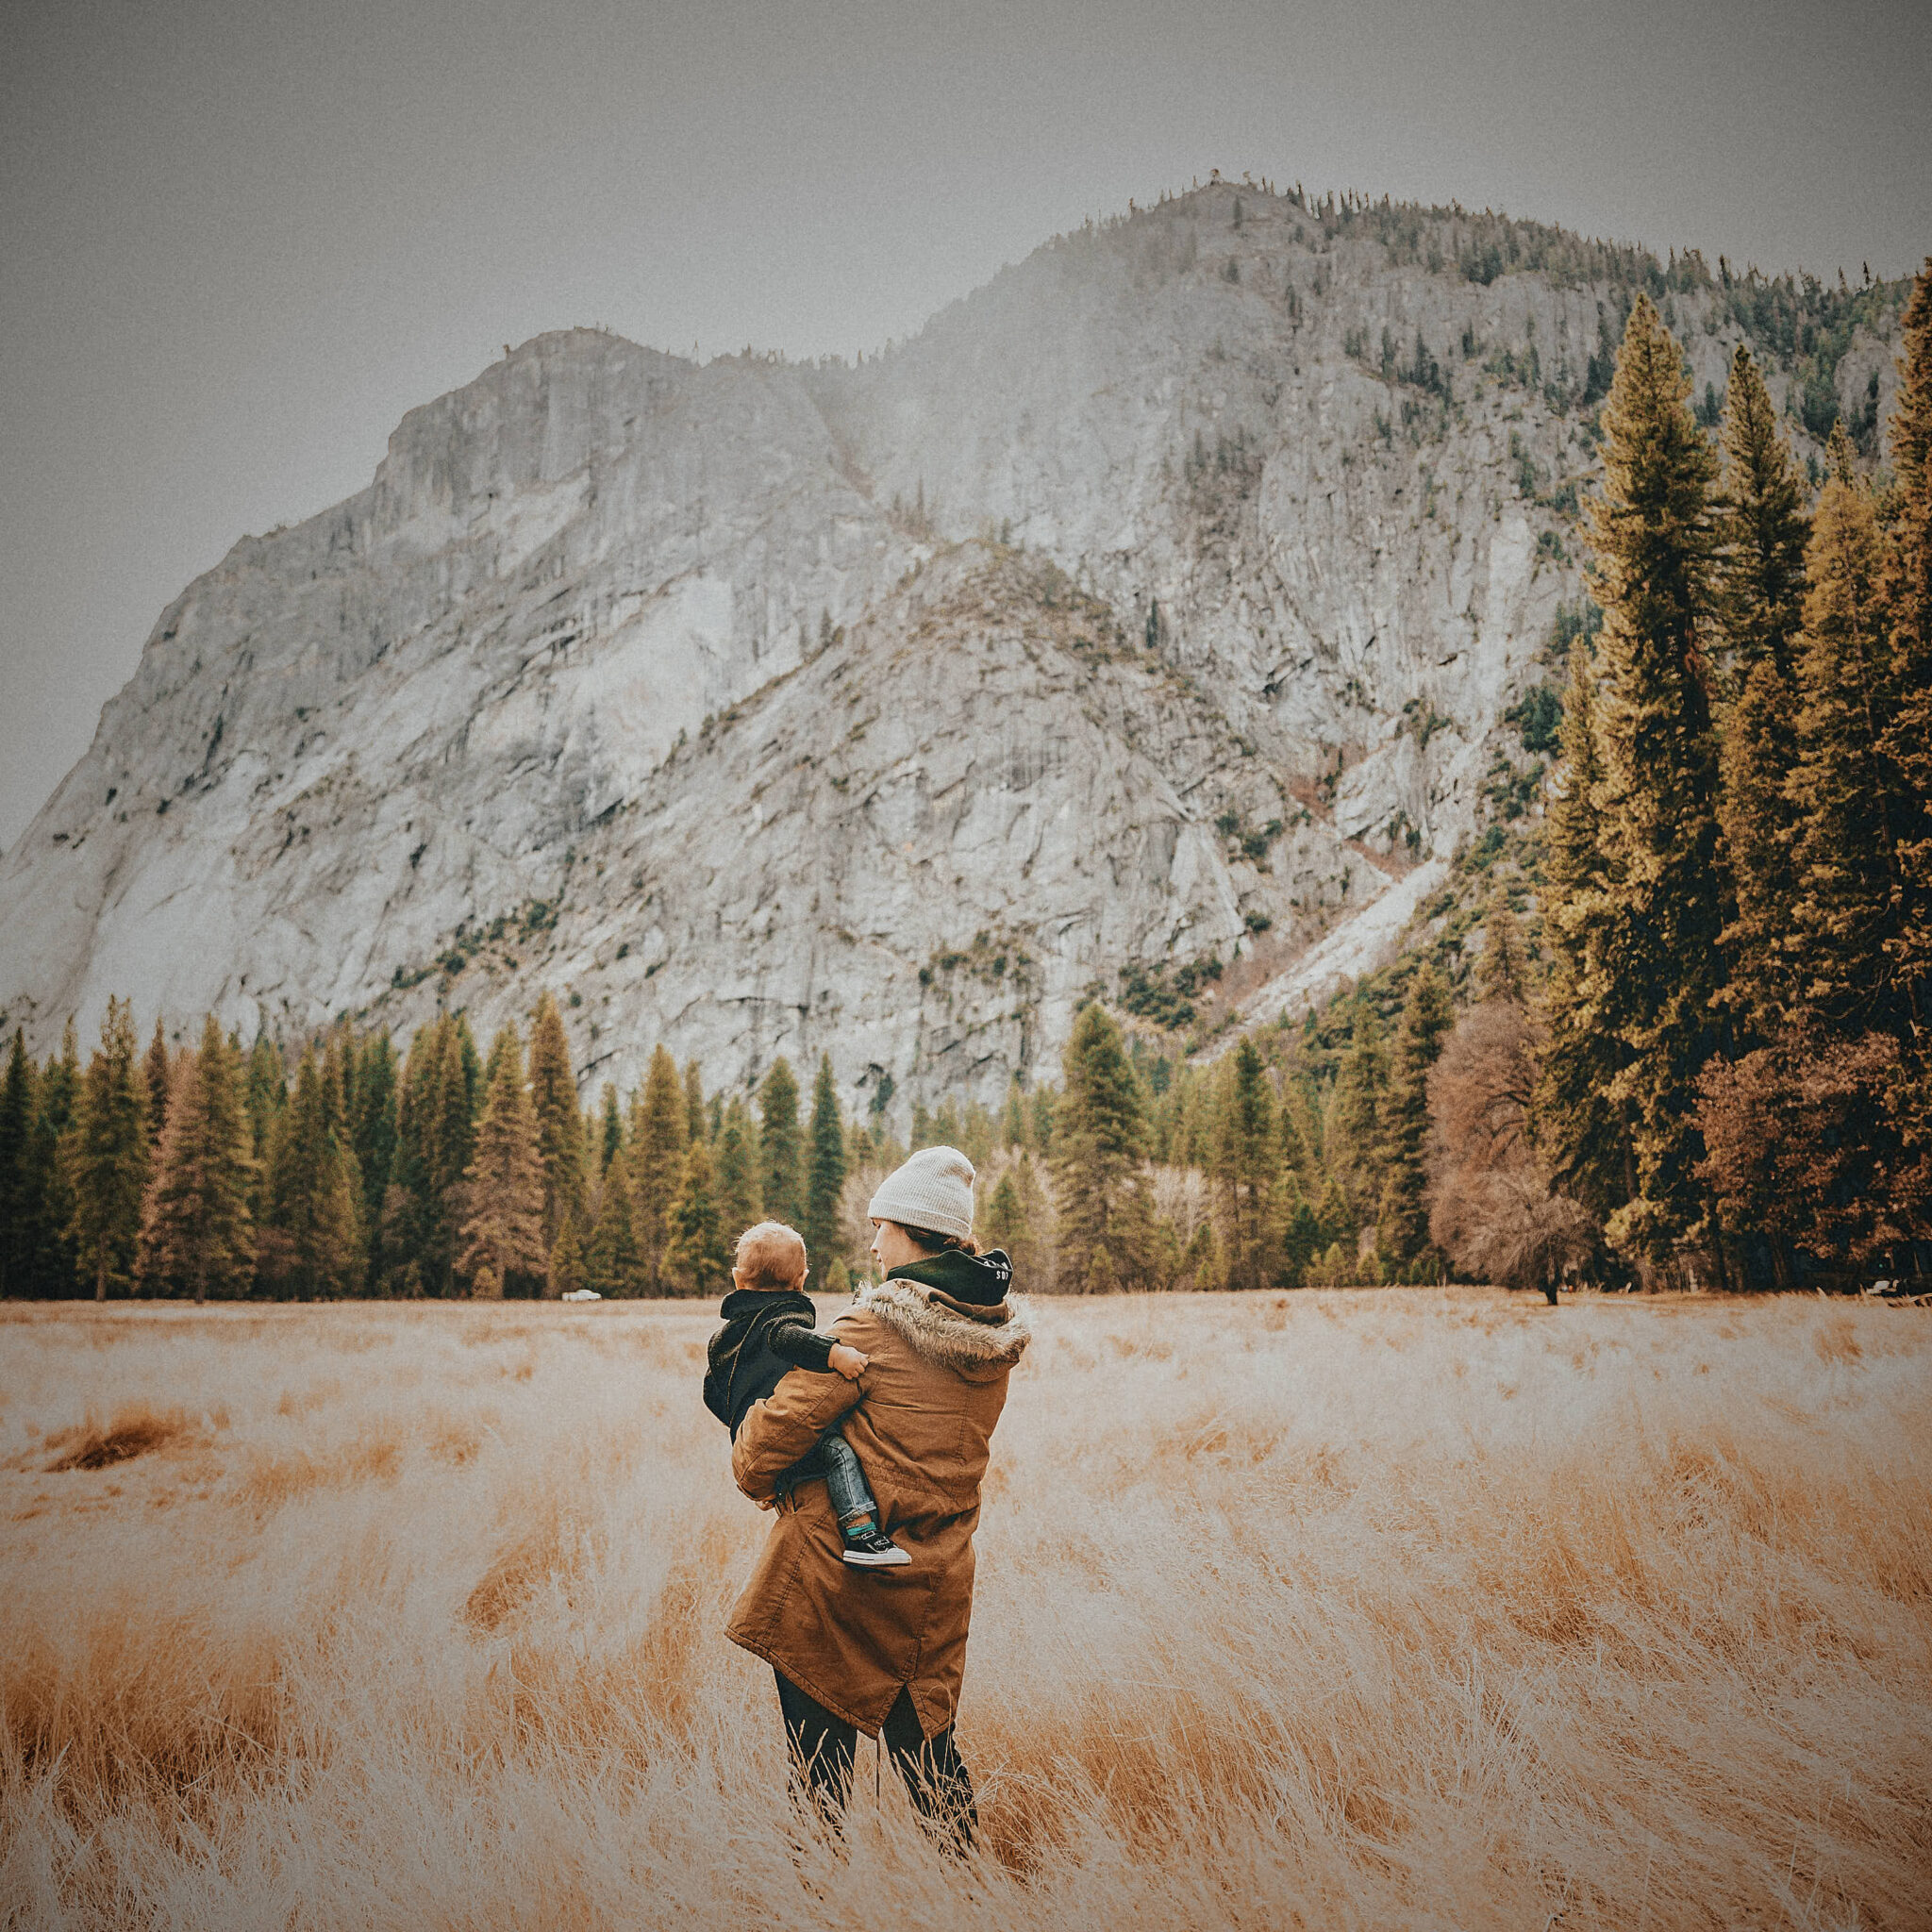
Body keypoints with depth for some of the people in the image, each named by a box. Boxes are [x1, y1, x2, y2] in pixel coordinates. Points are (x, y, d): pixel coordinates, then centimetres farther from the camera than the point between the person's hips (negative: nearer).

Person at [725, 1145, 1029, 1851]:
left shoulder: (875, 1327, -17)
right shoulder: (998, 1333, 3)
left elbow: (785, 1419, -16)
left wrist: (756, 1474, 4)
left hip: (838, 1564, -6)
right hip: (934, 1582, 6)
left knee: (819, 1754, 8)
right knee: (924, 1741, 19)